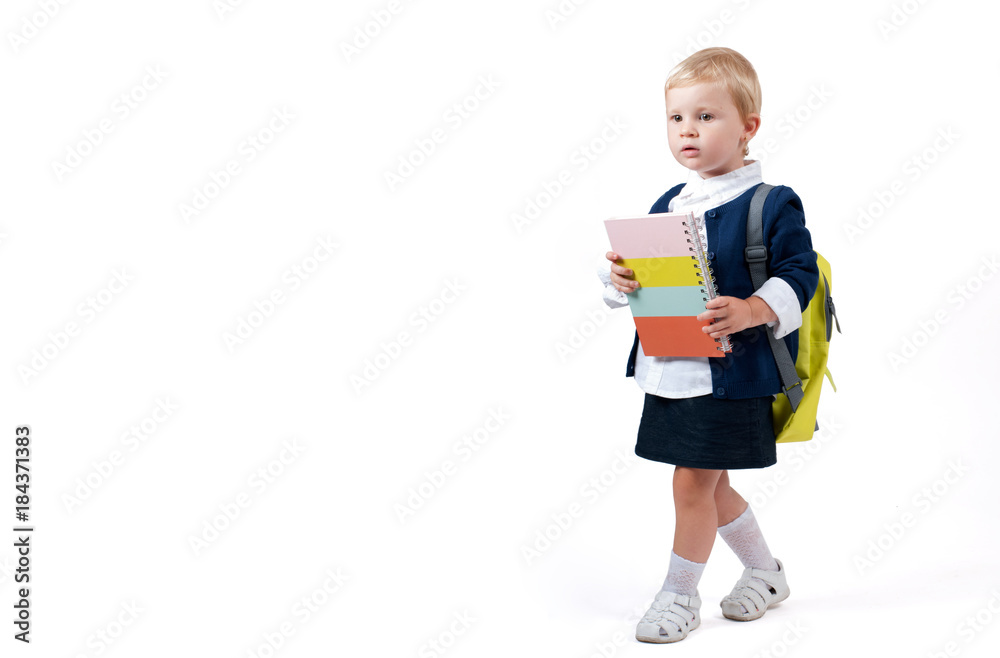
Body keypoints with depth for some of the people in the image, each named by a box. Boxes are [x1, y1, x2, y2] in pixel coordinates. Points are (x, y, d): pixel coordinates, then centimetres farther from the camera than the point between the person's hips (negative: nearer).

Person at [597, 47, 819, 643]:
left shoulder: (772, 205, -9)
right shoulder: (668, 205, 10)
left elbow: (799, 275, -11)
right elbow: (638, 267, 13)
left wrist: (751, 311, -27)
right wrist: (618, 276, -9)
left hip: (730, 370, -7)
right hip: (668, 368, 7)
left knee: (694, 480, -2)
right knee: (710, 485, 17)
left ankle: (679, 596, 18)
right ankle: (765, 573, 38)